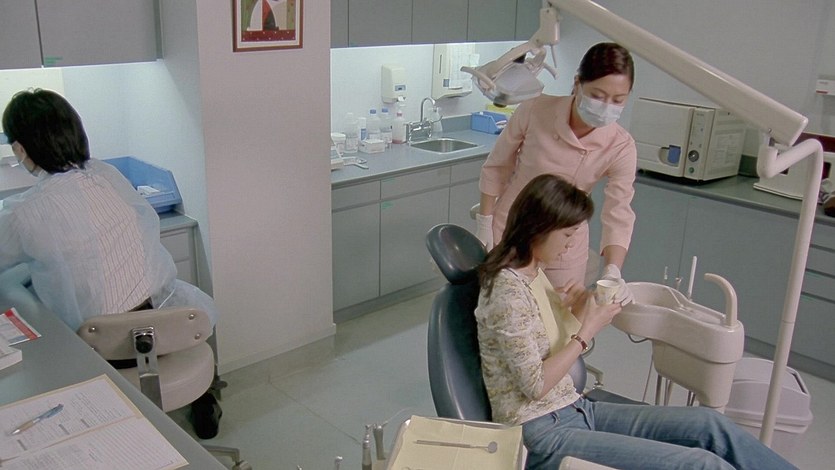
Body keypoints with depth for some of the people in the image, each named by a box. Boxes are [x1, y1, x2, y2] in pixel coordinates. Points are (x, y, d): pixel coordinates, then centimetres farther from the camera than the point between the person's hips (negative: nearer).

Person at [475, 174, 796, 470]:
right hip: (541, 435, -8)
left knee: (709, 425, -2)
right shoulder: (507, 288, -20)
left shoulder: (533, 272, 8)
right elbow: (535, 384, -19)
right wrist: (587, 330, -15)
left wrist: (575, 309, -1)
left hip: (574, 409, 9)